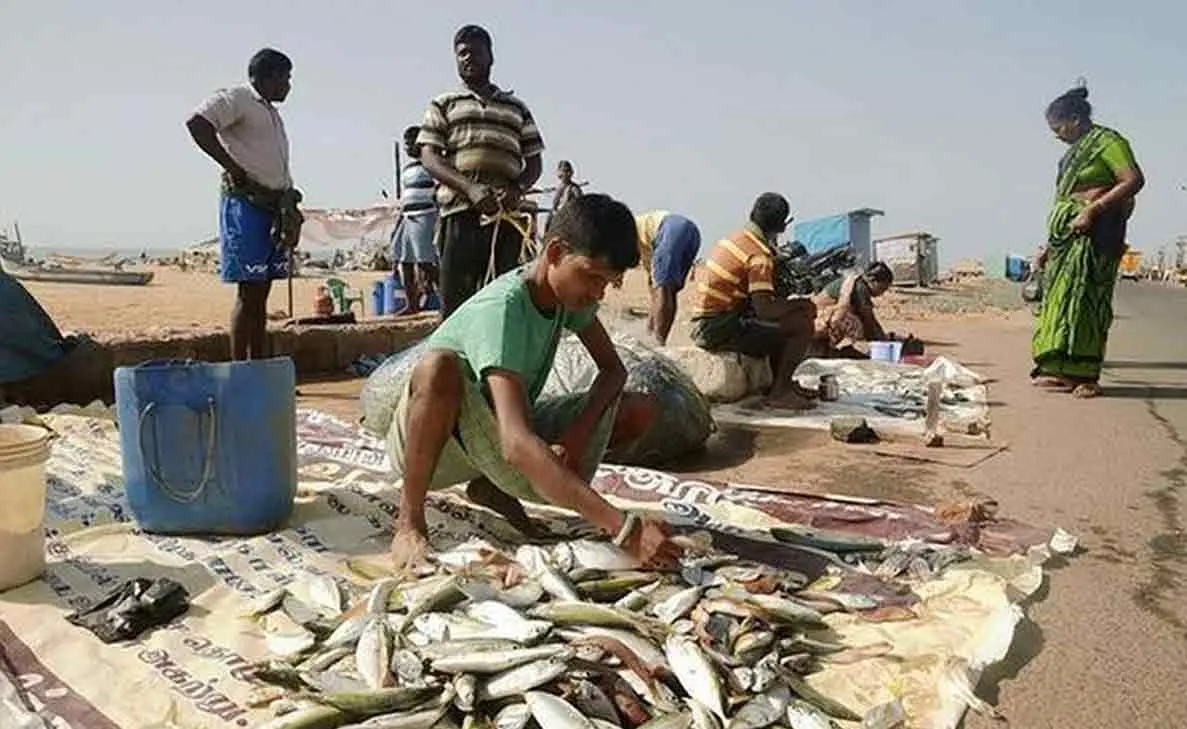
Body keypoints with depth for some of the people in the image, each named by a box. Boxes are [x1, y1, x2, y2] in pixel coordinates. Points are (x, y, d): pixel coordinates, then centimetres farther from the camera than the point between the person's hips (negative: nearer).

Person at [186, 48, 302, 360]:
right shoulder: (237, 98, -3)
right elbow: (197, 123, -19)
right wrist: (232, 167, -18)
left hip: (274, 206, 9)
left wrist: (289, 205, 15)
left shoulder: (271, 113, 24)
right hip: (246, 202, -9)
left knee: (261, 293, 9)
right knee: (249, 293, -10)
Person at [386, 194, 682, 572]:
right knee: (440, 367, -42)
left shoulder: (568, 289, -9)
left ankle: (496, 488, 2)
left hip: (494, 433, 7)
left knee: (642, 409, -6)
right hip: (435, 441, -7)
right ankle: (409, 523, -20)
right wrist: (624, 527, -49)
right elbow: (517, 445, -44)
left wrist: (580, 431, -20)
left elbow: (613, 369, 1)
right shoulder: (502, 310, -32)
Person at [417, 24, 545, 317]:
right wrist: (470, 187, -16)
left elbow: (534, 162, 18)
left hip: (507, 215, 2)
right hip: (460, 213, -2)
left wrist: (517, 188, -7)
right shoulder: (444, 105, 15)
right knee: (456, 298, -7)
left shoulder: (517, 109, 22)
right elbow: (429, 157, 2)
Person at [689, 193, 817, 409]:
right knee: (803, 325, -9)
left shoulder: (734, 238, 12)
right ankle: (780, 392, -3)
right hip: (719, 329, -9)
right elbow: (765, 310, -23)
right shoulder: (760, 255, -15)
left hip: (702, 327, 10)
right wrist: (801, 304, -6)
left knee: (781, 327, 26)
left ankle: (782, 382, 28)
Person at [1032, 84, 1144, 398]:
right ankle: (1062, 370, 9)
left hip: (1093, 232, -9)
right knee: (1061, 297, 6)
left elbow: (1134, 180, -17)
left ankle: (1083, 374, -7)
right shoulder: (1076, 151, 19)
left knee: (1083, 298, -10)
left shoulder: (1108, 142, -6)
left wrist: (1092, 210, -21)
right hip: (1066, 234, 9)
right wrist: (1050, 245, 17)